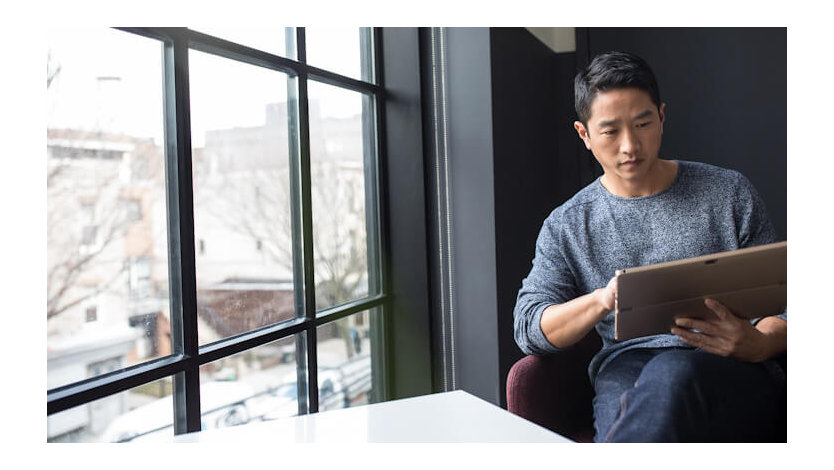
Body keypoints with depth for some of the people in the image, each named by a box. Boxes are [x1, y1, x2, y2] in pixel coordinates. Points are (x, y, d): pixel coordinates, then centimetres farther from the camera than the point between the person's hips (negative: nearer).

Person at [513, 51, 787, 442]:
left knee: (673, 372, -39)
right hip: (629, 368, 0)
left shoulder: (729, 193, 14)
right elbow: (528, 329, 4)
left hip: (736, 372, 1)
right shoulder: (565, 226, 15)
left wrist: (759, 345, -14)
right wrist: (602, 300, -17)